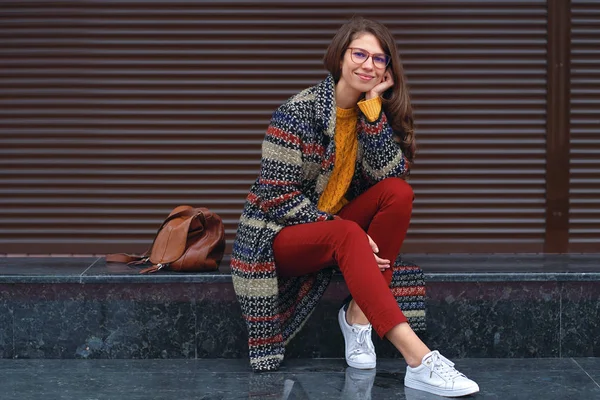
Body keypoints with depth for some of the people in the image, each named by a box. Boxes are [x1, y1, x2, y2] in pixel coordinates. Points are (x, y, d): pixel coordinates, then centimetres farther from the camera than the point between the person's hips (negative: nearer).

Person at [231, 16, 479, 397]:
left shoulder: (375, 112, 3)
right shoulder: (298, 112, -14)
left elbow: (390, 175, -14)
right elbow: (277, 196, -18)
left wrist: (372, 105, -19)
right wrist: (343, 228, -24)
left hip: (335, 227, 6)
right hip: (279, 234, -6)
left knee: (399, 193, -19)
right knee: (346, 235, -37)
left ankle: (358, 316, -19)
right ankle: (419, 360, -51)